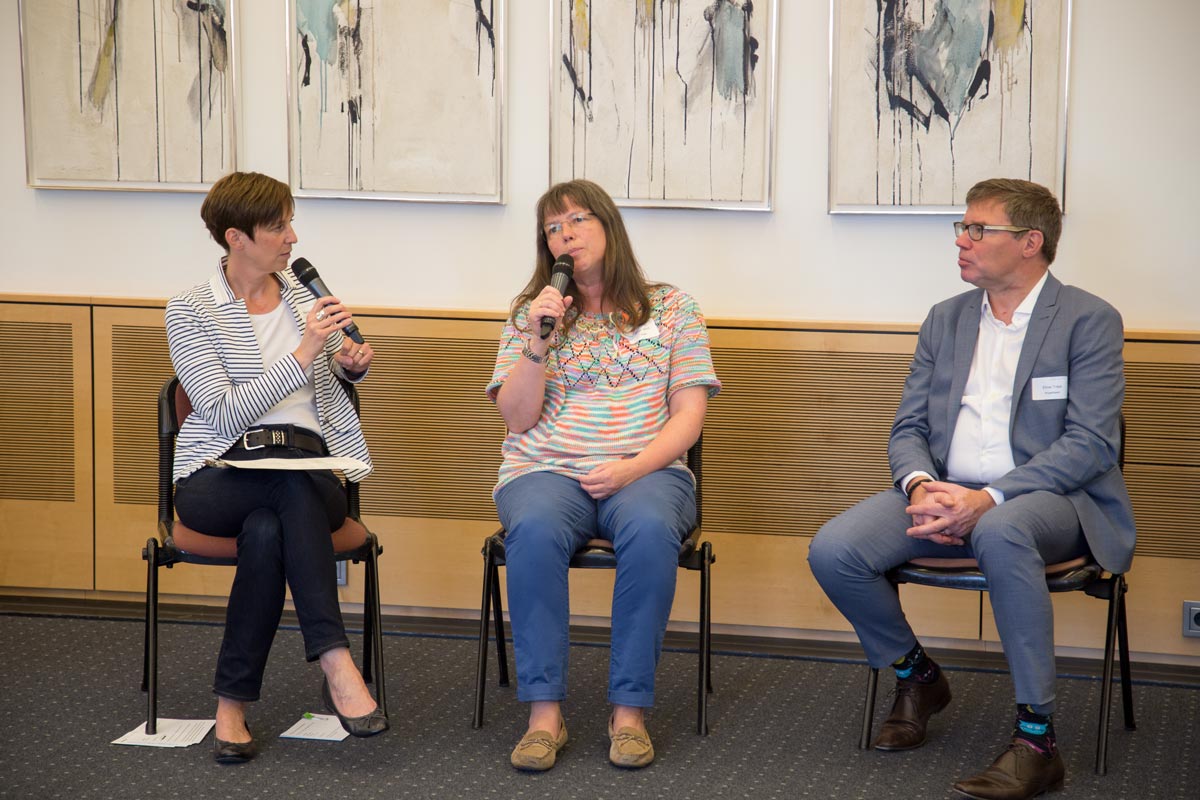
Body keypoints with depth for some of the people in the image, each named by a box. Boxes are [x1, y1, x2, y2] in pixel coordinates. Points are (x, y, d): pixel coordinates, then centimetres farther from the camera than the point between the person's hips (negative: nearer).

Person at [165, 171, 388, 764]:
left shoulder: (305, 294, 13)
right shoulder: (190, 311, -1)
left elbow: (327, 380, 30)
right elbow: (225, 413, -12)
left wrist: (350, 364, 5)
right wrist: (302, 354, -19)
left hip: (308, 469, 3)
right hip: (219, 479, -3)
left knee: (267, 530, -34)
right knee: (296, 482, -38)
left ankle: (232, 705, -31)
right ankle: (335, 662, -42)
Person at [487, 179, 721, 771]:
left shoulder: (670, 307, 11)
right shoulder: (531, 312, 15)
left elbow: (688, 415, 4)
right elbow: (518, 418, 7)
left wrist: (632, 468, -12)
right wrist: (536, 341, -7)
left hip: (646, 471, -1)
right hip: (548, 470, 1)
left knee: (650, 530, -37)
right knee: (535, 528, -35)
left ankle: (629, 710, -28)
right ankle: (544, 713, -31)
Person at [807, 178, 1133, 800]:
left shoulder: (1089, 320, -2)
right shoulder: (945, 320, 16)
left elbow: (1090, 444, -12)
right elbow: (907, 429, 12)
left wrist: (987, 500, -24)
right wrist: (921, 487, -13)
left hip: (1050, 498, -5)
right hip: (947, 493, 5)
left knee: (1000, 532, -41)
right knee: (833, 551, -19)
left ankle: (1036, 738, -31)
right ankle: (917, 676, 8)